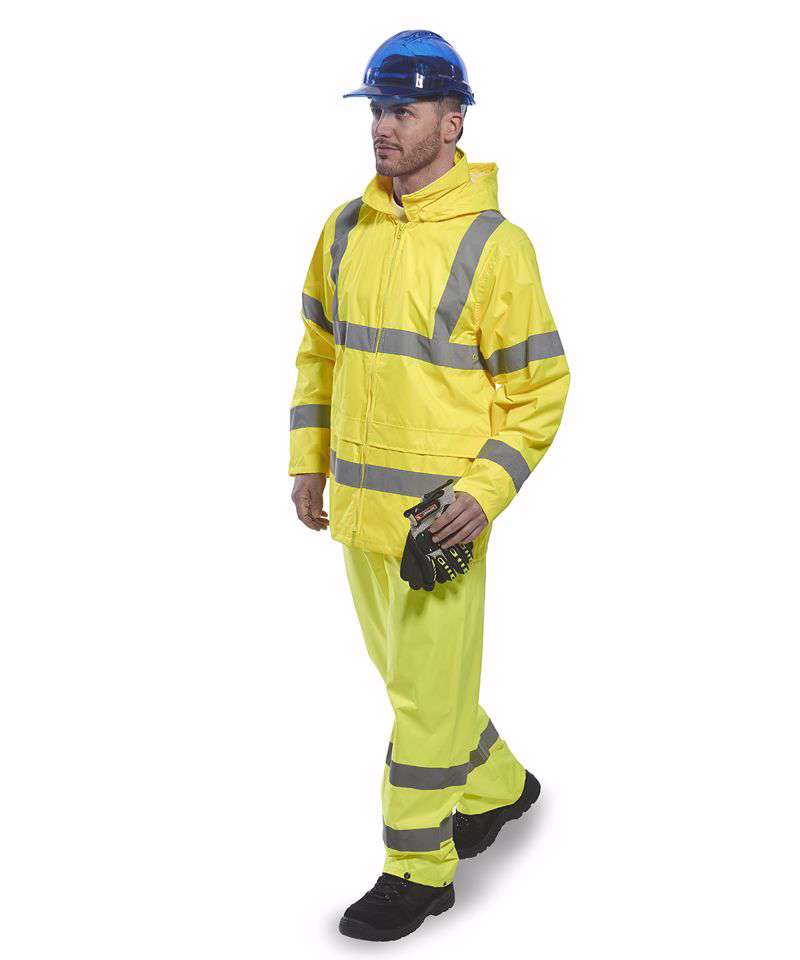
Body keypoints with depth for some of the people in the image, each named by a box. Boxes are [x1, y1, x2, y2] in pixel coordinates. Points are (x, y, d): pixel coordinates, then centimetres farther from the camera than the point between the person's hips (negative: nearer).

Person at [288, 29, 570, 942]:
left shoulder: (493, 243, -11)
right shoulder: (345, 229, 6)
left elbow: (540, 388, -9)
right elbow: (319, 351, 17)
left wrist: (486, 491, -18)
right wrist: (308, 460, 10)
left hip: (440, 511, -7)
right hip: (358, 502, 7)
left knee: (429, 691, 2)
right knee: (403, 670, 20)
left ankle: (418, 869, 17)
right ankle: (497, 786, 42)